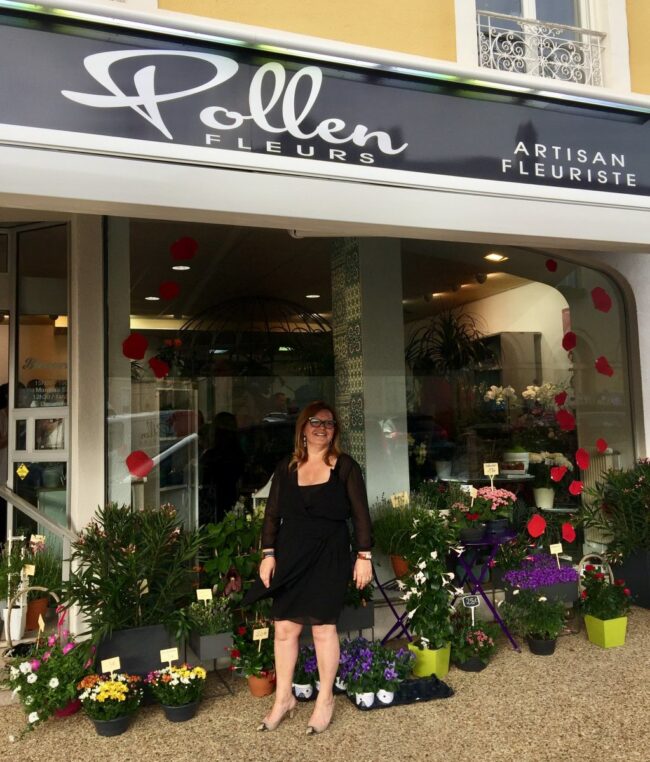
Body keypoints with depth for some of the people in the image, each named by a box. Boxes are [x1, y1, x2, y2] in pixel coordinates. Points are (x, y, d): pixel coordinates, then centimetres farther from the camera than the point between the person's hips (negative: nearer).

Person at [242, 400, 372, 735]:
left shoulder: (345, 466, -2)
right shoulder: (286, 468, 5)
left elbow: (360, 514, -2)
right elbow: (272, 514, 7)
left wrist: (364, 556, -6)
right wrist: (268, 554, 0)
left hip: (329, 556, -3)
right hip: (290, 556, 3)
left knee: (323, 627, 4)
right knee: (284, 628, 7)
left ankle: (325, 700, 23)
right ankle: (283, 698, 25)